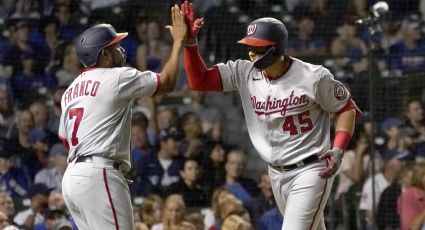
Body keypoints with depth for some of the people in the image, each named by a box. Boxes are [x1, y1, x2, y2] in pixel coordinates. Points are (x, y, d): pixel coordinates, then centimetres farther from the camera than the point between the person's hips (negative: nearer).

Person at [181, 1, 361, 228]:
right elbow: (198, 80, -6)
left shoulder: (314, 77, -15)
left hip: (310, 170, -6)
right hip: (277, 173, 6)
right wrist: (190, 42, -20)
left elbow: (347, 108, -4)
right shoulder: (244, 72, -4)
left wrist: (338, 149, -17)